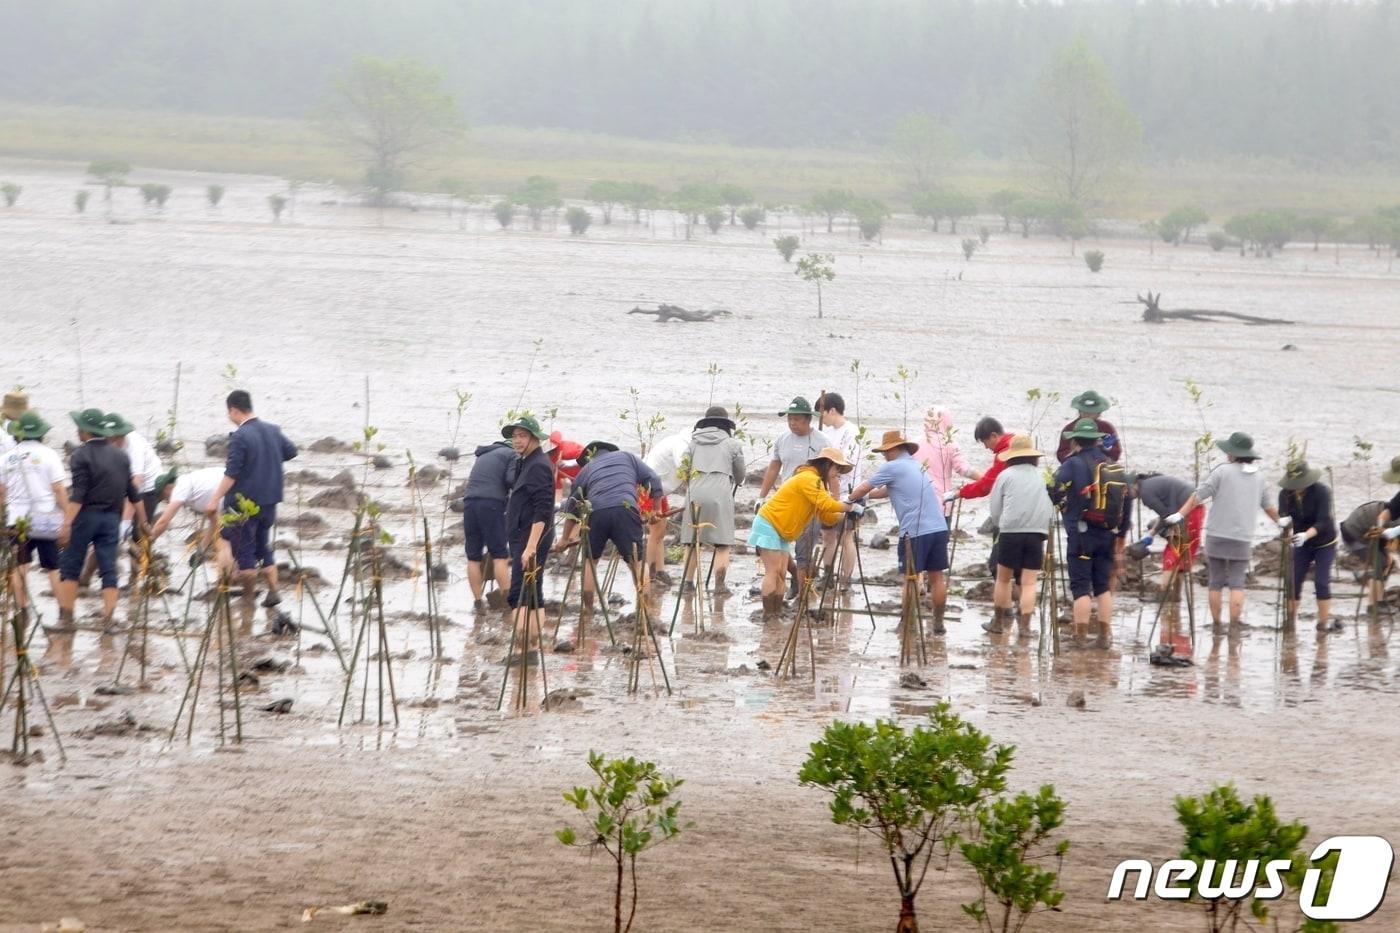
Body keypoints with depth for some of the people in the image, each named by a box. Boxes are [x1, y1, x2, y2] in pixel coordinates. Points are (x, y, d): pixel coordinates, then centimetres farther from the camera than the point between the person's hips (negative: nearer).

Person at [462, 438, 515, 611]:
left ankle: (478, 601, 7)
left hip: (469, 503, 6)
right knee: (500, 555, -5)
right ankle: (506, 597, -11)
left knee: (474, 557, 6)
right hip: (491, 504, -6)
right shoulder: (511, 455, 9)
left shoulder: (484, 456, 31)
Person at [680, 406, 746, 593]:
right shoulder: (732, 444, 10)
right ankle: (719, 584, -6)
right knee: (723, 543, 1)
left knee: (692, 542, 11)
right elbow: (740, 476, 18)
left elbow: (684, 471, 15)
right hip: (720, 494, -3)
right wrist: (737, 482, 40)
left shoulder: (693, 443, 16)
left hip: (695, 494, 3)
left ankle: (688, 582, 8)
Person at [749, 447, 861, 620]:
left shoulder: (816, 482, 14)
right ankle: (768, 615, -14)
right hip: (768, 525, -10)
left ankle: (777, 614, 1)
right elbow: (826, 505, -29)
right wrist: (851, 507, -21)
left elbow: (827, 517, 7)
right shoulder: (808, 479, -18)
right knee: (773, 572, -13)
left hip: (782, 532, 10)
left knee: (781, 574, 3)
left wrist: (848, 512, -7)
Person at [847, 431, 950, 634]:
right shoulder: (916, 466, 22)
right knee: (937, 576, 9)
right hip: (939, 528, 7)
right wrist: (864, 495, 29)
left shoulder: (892, 468, -2)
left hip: (915, 532, -7)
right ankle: (938, 623, 12)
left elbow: (863, 489, 7)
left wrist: (850, 500, 24)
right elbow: (885, 490, 30)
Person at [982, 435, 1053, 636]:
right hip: (1037, 531, 2)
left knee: (1003, 578, 13)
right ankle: (1024, 624, -3)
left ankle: (999, 621, 20)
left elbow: (995, 509, 8)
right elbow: (1051, 509, 13)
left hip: (1011, 531, -1)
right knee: (1029, 582, 3)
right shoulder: (1042, 476, 8)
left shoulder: (1006, 475, 2)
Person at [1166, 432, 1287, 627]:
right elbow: (1268, 506, 23)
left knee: (1216, 583, 7)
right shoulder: (1259, 478, 9)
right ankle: (1234, 624, -6)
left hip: (1217, 536, -3)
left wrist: (1179, 515, -9)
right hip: (1243, 538, 3)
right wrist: (1280, 521, 41)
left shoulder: (1223, 472, -7)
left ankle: (1216, 625, 11)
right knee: (1237, 584, 3)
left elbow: (1198, 496, -11)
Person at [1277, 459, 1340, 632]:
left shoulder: (1322, 491, -25)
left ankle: (1324, 621, -5)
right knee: (1294, 581, -5)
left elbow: (1323, 522, -31)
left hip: (1325, 543, -3)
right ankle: (1290, 620, 5)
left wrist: (1306, 535, -49)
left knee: (1322, 582, -11)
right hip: (1302, 545, 3)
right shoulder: (1285, 494, -14)